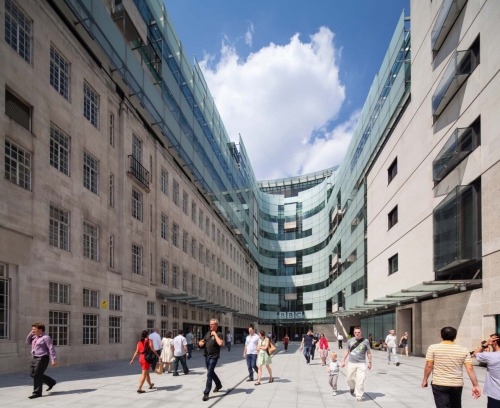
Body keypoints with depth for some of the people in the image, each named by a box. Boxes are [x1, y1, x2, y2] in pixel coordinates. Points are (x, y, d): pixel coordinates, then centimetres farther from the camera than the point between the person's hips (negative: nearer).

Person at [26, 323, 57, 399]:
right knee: (33, 374, 15)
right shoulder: (35, 337, 12)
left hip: (42, 358, -10)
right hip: (34, 358, 10)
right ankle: (51, 382, 29)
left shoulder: (46, 337, -14)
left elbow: (51, 349, -16)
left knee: (37, 375, -7)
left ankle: (37, 393, 6)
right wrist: (30, 334, 6)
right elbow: (28, 342, 24)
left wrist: (53, 360, -21)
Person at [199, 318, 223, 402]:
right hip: (207, 356, 7)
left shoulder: (219, 334, -10)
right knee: (211, 372, 21)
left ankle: (206, 393, -8)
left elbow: (220, 343, -28)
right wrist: (201, 343, -5)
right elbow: (201, 343, 18)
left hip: (214, 357, -7)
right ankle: (218, 385, 43)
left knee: (209, 374, -10)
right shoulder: (207, 334, 11)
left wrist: (215, 334, -22)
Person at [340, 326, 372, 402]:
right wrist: (343, 361, 9)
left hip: (361, 364, -2)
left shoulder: (365, 341, -1)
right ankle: (352, 388, 41)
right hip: (351, 363, 2)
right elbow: (346, 351, 12)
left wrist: (370, 362, 5)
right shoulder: (350, 341, 4)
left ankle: (359, 396, 2)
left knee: (360, 380, -9)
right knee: (350, 379, 10)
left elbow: (369, 352, 7)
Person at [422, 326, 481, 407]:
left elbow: (429, 366, -7)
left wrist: (425, 380, 5)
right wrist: (475, 385, 1)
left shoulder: (433, 348, -6)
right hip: (457, 385, 3)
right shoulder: (463, 350, 0)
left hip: (439, 384, -3)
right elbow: (470, 368, -4)